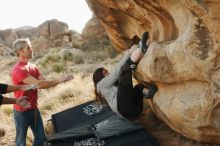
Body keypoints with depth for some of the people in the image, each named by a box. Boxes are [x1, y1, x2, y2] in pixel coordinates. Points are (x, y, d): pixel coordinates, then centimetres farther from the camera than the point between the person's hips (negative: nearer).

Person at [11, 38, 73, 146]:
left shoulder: (33, 67, 6)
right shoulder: (18, 69, -22)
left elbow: (45, 83, 2)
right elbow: (38, 84, -28)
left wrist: (60, 80, -14)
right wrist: (58, 80, -22)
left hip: (34, 109, 8)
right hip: (22, 111, -8)